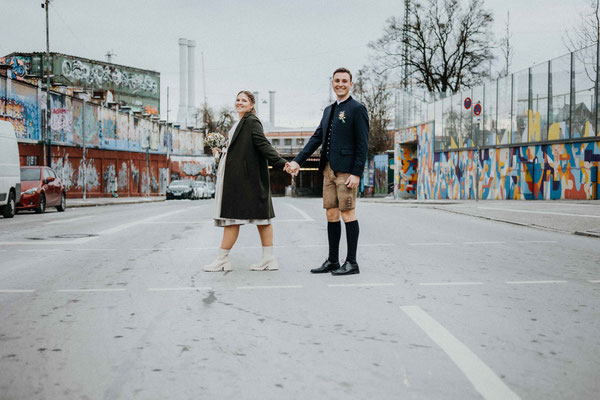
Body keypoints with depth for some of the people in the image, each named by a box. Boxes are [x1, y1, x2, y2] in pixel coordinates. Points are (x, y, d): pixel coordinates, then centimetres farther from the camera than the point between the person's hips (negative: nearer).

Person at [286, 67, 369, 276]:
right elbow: (316, 138, 16)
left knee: (347, 213, -5)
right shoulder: (329, 110, 19)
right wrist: (297, 161, 7)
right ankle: (332, 261, 16)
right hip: (329, 170, 8)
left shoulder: (357, 109, -4)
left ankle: (352, 262, 2)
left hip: (346, 170, -7)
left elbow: (363, 144, -10)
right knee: (331, 214, 9)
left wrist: (356, 173, -17)